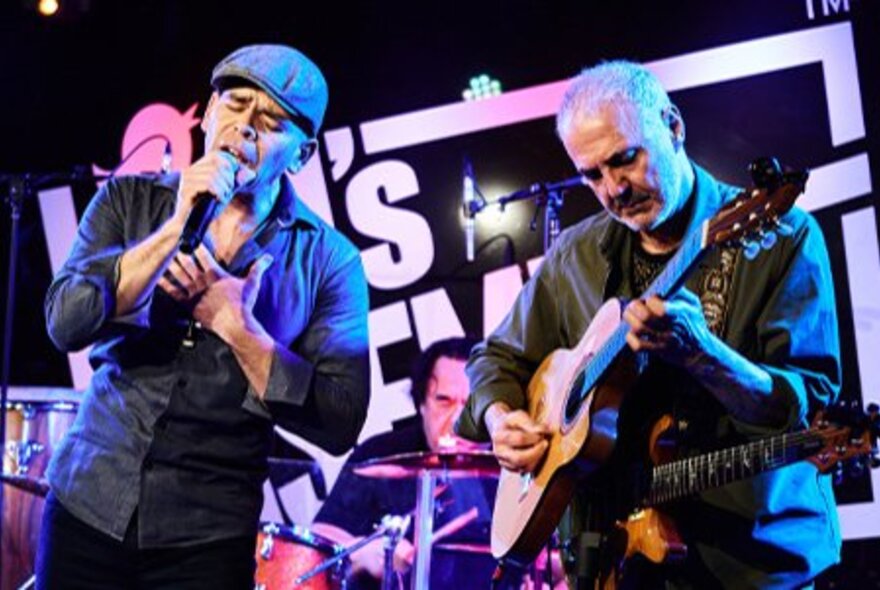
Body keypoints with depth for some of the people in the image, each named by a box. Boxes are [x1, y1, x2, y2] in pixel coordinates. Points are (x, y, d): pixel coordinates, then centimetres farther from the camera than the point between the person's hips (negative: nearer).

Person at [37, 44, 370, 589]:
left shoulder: (328, 261, -6)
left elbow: (341, 424, -10)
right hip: (86, 505, 2)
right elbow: (67, 324, -12)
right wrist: (177, 227, -18)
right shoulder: (129, 200, 0)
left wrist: (235, 325, -17)